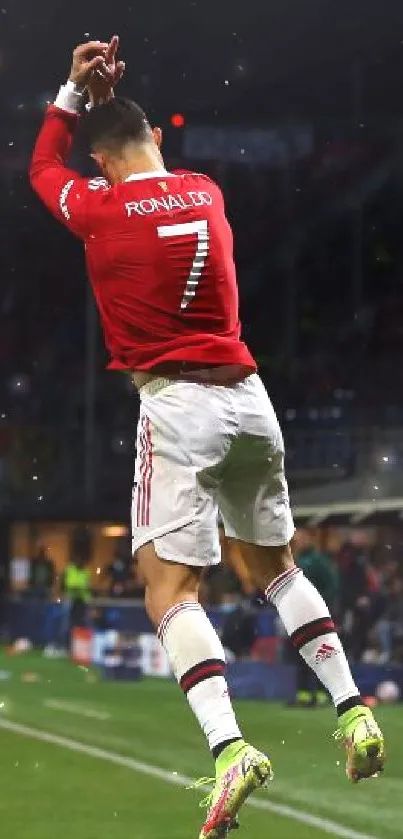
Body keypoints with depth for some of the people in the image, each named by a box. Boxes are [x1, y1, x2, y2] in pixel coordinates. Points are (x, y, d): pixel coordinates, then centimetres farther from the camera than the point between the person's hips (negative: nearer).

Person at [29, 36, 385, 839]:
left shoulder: (98, 209, -5)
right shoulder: (207, 193, 8)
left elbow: (44, 168, 17)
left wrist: (75, 90, 22)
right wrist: (115, 101, 32)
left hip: (177, 406, -5)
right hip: (248, 396, 5)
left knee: (170, 589, -8)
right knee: (276, 565, 21)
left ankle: (229, 747, -27)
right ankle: (351, 708, 13)